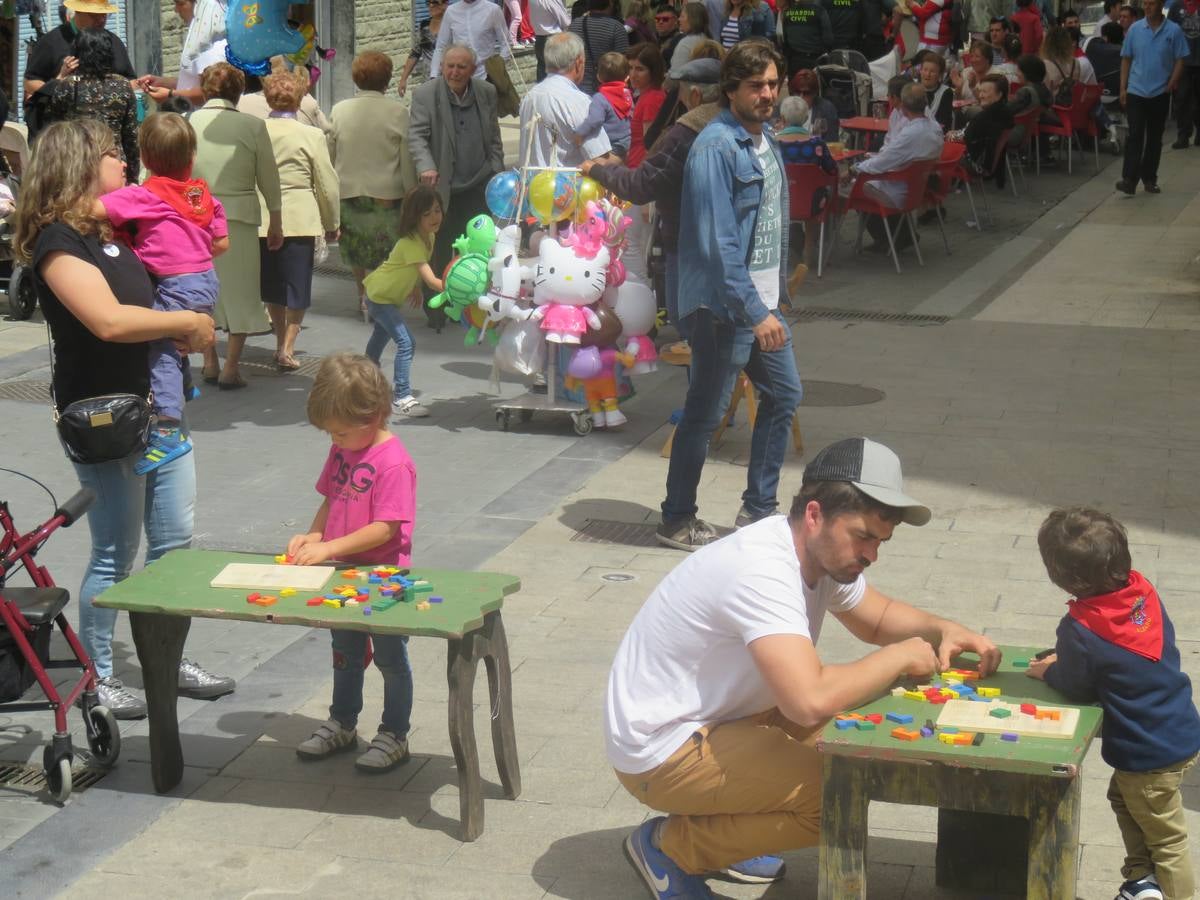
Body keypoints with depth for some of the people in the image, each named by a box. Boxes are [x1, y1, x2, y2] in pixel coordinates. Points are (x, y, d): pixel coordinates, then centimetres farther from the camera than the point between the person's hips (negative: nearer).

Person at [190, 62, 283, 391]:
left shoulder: (186, 124, -2)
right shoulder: (253, 126, -5)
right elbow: (269, 178, 2)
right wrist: (275, 221, 13)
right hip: (238, 217, -2)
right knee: (239, 289, 8)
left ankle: (210, 363, 20)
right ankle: (231, 367, 5)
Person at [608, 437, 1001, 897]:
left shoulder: (822, 550, 0)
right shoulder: (762, 570, -29)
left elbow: (878, 618, 19)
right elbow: (810, 701, -40)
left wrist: (941, 630, -3)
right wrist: (900, 657, -23)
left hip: (718, 718, 10)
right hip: (660, 752, -10)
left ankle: (717, 827, 15)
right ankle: (670, 845, -2)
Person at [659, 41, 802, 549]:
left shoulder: (765, 141, 10)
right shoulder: (717, 147, -19)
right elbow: (717, 242, -24)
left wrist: (777, 295, 16)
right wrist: (755, 312, -27)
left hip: (763, 303, 9)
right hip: (723, 306, -9)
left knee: (784, 394, 15)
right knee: (705, 413, 1)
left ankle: (758, 510, 27)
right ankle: (676, 522, 15)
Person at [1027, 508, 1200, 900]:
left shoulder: (1082, 632, -29)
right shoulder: (1143, 591, -7)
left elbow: (1075, 687, -15)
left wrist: (1048, 671, 4)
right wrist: (1066, 658, 8)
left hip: (1149, 756, -8)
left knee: (1166, 839, 8)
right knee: (1123, 796, 28)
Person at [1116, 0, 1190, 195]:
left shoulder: (1174, 31, -3)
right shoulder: (1134, 29, 1)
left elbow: (1179, 61, -1)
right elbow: (1126, 60, 6)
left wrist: (1171, 84, -12)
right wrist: (1123, 88, 1)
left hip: (1160, 94, 0)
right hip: (1136, 92, 0)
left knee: (1154, 138, 9)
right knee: (1135, 136, -8)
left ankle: (1149, 179, 18)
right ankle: (1129, 179, -12)